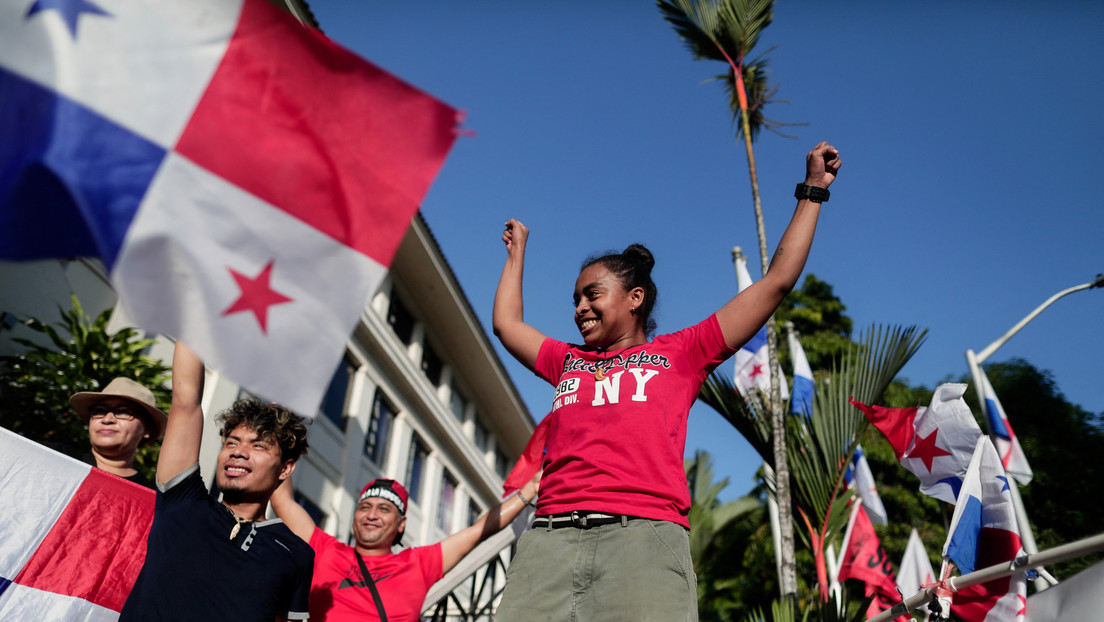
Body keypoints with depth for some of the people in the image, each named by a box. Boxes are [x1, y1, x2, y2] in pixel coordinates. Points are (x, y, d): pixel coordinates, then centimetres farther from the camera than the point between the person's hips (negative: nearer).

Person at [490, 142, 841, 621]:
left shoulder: (680, 352, 18)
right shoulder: (567, 361, 28)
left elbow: (778, 281, 20)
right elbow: (506, 323, 41)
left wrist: (812, 191, 26)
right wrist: (517, 251, 51)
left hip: (645, 531, -3)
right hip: (551, 533, 3)